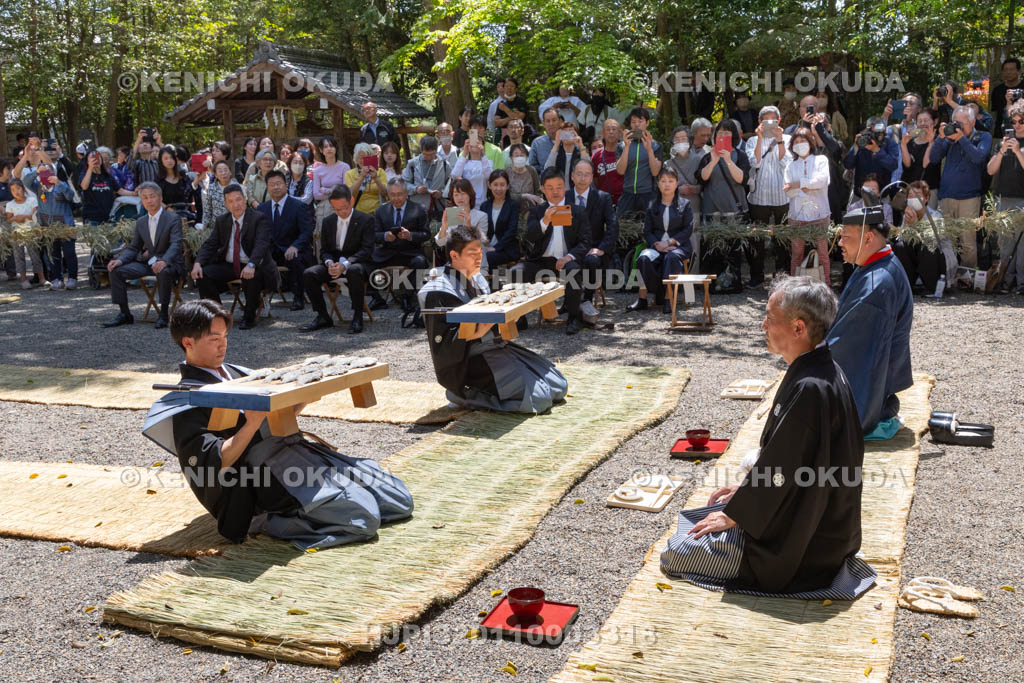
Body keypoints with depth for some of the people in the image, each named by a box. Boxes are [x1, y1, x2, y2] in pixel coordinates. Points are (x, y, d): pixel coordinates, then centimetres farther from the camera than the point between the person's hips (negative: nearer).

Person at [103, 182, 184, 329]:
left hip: (169, 263, -6)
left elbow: (175, 245, -18)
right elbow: (133, 248, 15)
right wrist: (120, 260, -7)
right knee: (116, 270, -10)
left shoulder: (173, 218, -5)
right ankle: (124, 314, -3)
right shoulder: (140, 222, 13)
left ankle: (163, 313, -23)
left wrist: (164, 261, -38)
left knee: (164, 272, -40)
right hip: (146, 262, 6)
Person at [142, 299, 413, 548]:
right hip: (269, 477, -8)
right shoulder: (187, 401, -2)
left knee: (399, 501, -1)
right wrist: (252, 424, -25)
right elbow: (213, 464, -14)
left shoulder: (235, 373, 22)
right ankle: (270, 522, -8)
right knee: (362, 518, -24)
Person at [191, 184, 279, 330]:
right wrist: (198, 263, -13)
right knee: (202, 274, -17)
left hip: (251, 268, -5)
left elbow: (261, 244, -22)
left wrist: (251, 265, -41)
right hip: (228, 266, 5)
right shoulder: (221, 221, 11)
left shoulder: (259, 218, -7)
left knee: (251, 277, -38)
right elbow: (210, 245, 7)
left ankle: (249, 317, -16)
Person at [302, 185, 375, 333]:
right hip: (334, 262, 5)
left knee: (354, 271, -41)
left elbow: (367, 249, -12)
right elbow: (324, 250, 12)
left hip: (356, 263, -5)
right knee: (308, 274, -21)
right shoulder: (328, 221, 11)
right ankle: (323, 317, -8)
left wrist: (345, 264, -27)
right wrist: (329, 263, -14)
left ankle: (357, 317, -28)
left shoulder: (365, 220, -3)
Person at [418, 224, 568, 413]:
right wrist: (477, 332, -32)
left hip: (498, 347, 9)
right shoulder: (439, 291, -14)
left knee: (559, 387, 4)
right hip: (472, 360, -9)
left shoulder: (478, 279, 12)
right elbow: (441, 341, -19)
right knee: (538, 399, -22)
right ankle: (468, 395, -3)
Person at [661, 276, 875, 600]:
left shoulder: (811, 389, -30)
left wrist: (733, 515, -11)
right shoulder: (820, 371, 2)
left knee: (673, 555, -5)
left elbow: (780, 470, -23)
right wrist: (748, 485, 16)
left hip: (802, 544, -10)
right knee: (693, 519, 24)